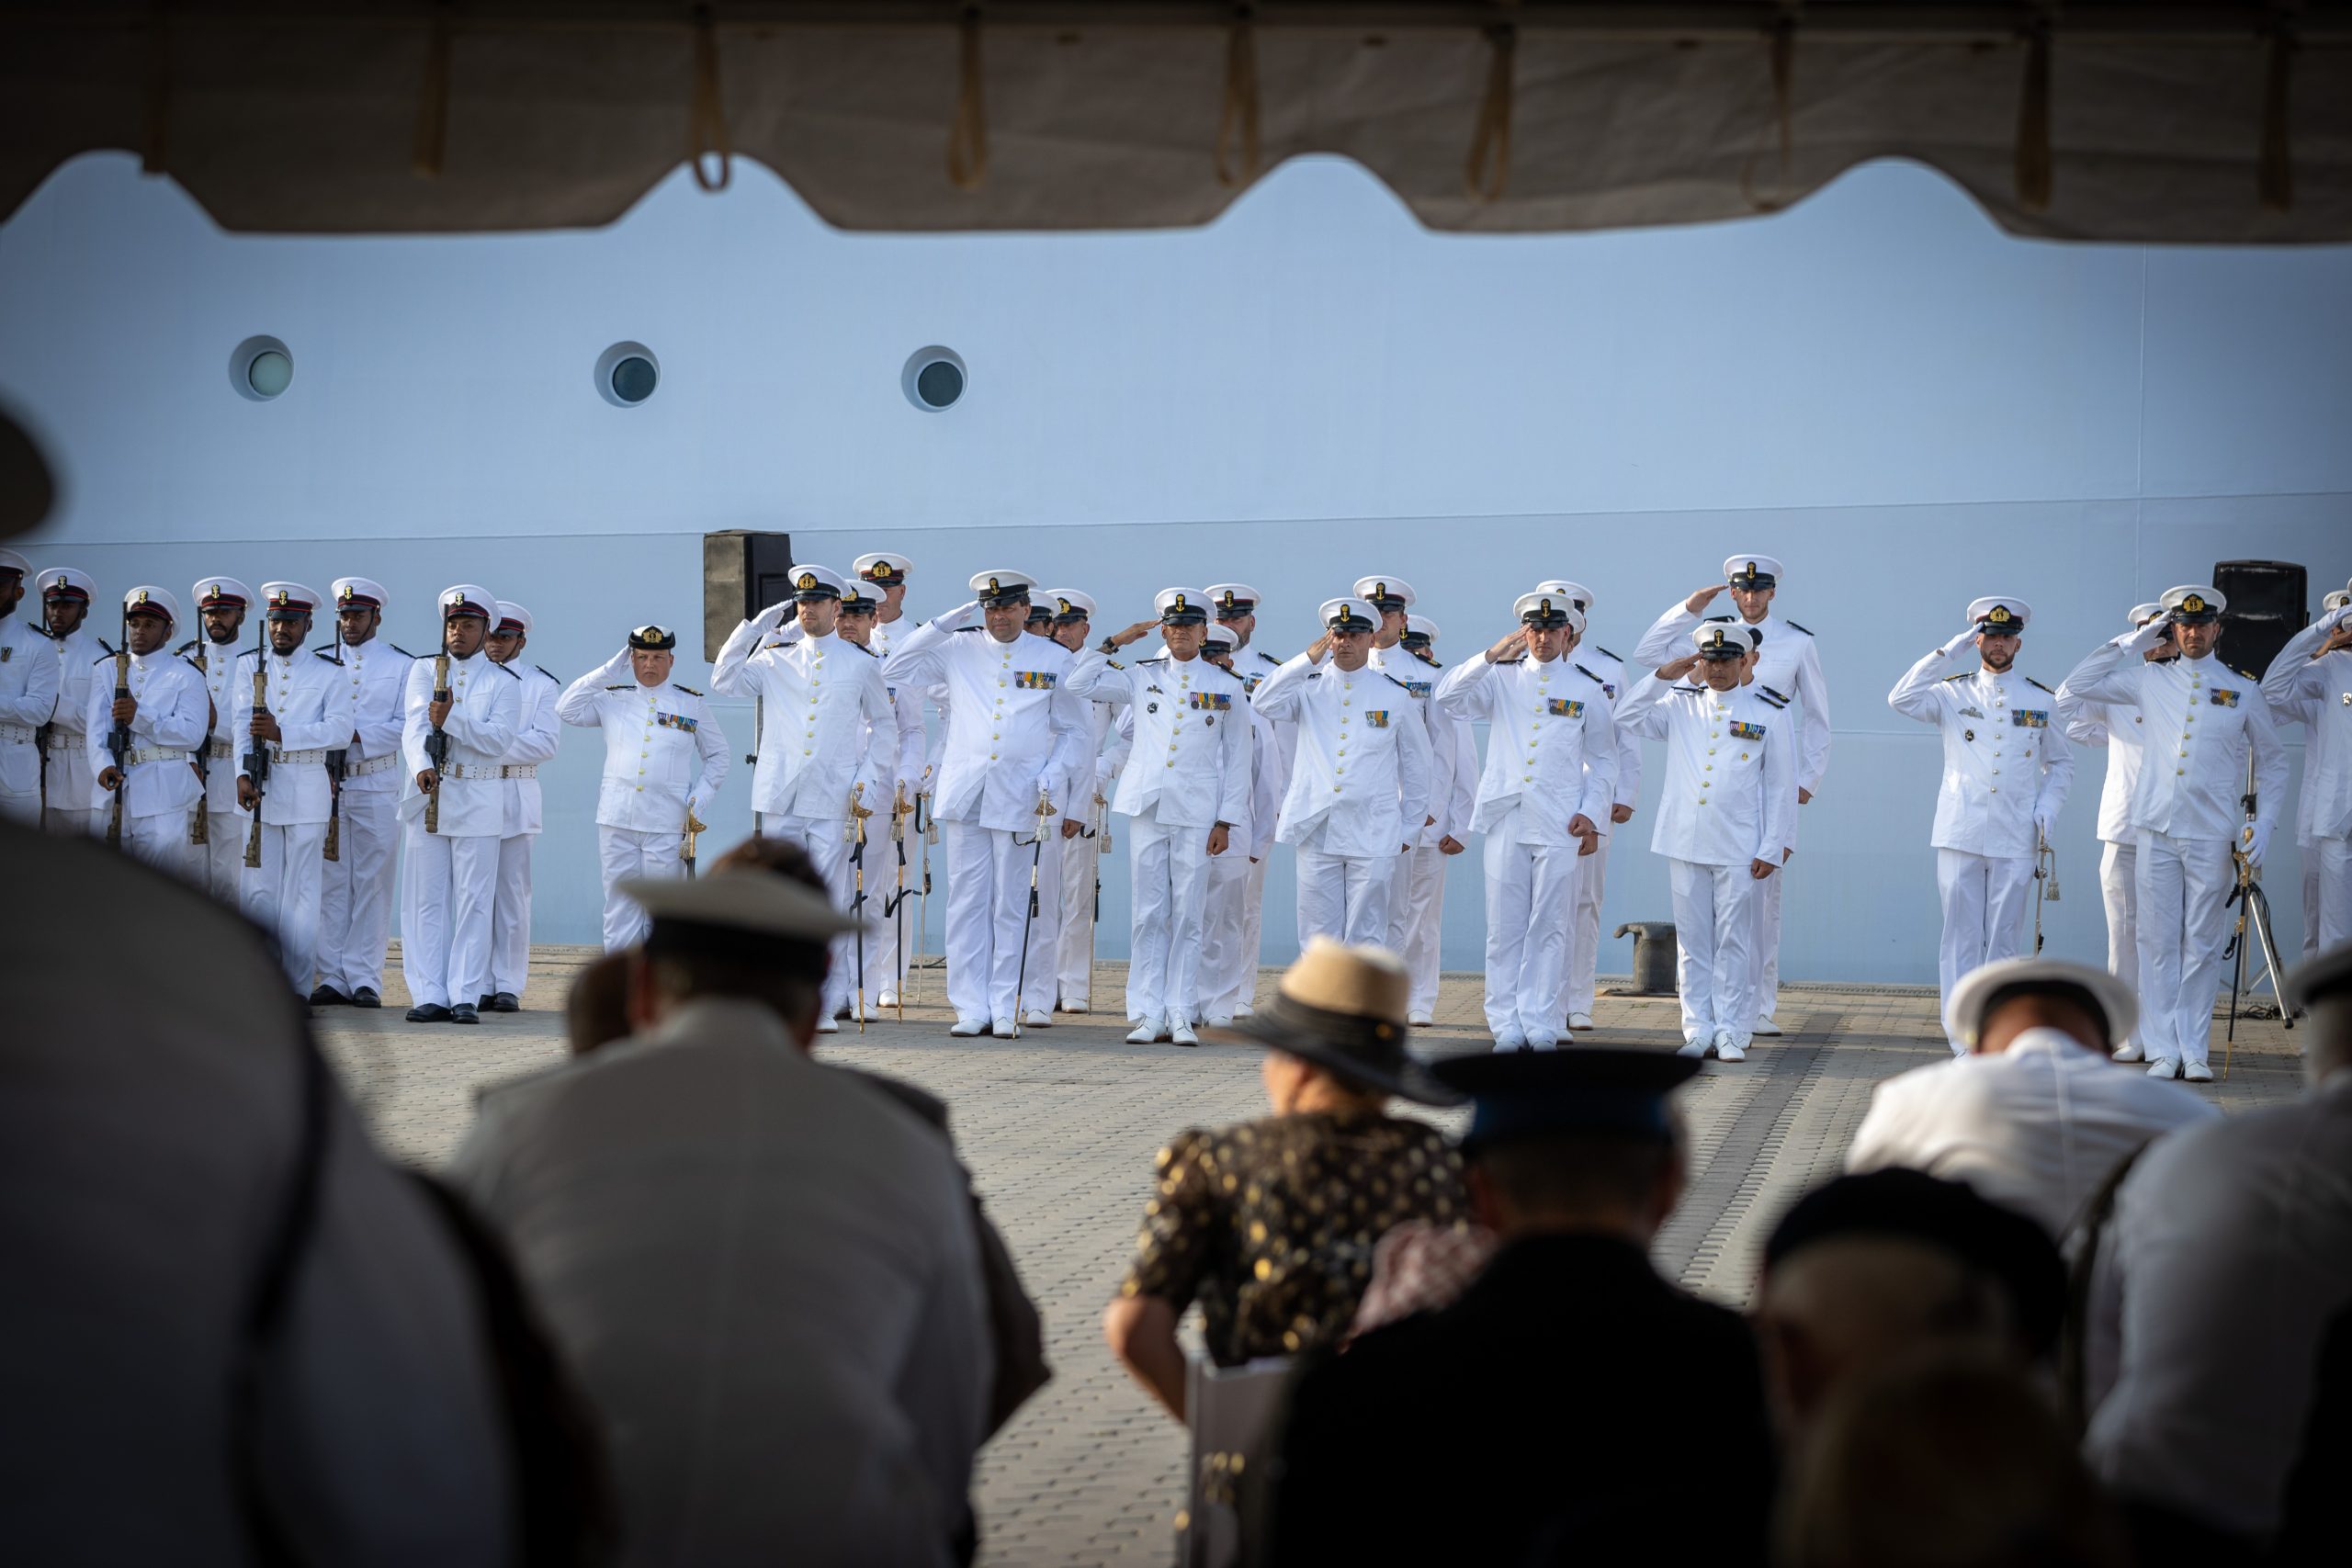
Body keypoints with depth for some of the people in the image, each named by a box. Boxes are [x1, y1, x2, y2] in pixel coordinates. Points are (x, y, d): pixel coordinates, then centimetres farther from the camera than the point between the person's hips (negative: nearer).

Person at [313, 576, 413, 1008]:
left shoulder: (401, 664, 5)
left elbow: (404, 724, -3)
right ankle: (333, 977, 7)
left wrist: (357, 735, -15)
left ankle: (365, 978, 1)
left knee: (372, 883, -1)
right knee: (331, 881, 2)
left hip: (378, 783, -2)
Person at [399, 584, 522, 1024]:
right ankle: (429, 996, 3)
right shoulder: (423, 670, 10)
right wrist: (422, 767, -26)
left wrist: (451, 719, -21)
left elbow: (499, 738, -10)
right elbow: (416, 725, -7)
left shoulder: (504, 682, 6)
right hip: (428, 795, 1)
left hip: (478, 802, -1)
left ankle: (464, 997, 0)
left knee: (473, 902, -2)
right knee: (426, 900, 1)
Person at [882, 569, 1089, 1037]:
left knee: (1013, 906, 1)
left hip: (1022, 798, -1)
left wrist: (1053, 779, -4)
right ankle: (970, 1007, 4)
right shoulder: (958, 649, 8)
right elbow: (894, 673, 3)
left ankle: (1006, 1007, 6)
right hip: (964, 795, 1)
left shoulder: (1055, 659, 7)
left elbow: (1072, 731, 11)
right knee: (967, 901, 0)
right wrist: (943, 625, 0)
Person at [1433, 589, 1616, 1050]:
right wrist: (1493, 656, -11)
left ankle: (1540, 1027, 4)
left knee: (1549, 928, -1)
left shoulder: (1587, 688, 10)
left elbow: (1603, 760, 13)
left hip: (1560, 823, -1)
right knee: (1504, 927, 1)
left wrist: (1592, 814, 1)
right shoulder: (1501, 678, 10)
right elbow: (1447, 697, -4)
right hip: (1506, 819, 1)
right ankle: (1506, 1026, 6)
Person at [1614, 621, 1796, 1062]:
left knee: (1732, 941, 0)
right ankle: (1698, 1031, 11)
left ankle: (1731, 1032, 6)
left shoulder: (1770, 713, 3)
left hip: (1739, 850, -3)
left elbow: (1781, 786, 3)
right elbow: (1627, 718, 6)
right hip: (1684, 843, 3)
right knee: (1693, 940, 5)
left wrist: (1771, 850, -2)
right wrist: (1664, 677, -2)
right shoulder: (1680, 706, 10)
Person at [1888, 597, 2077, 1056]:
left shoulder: (2042, 700, 11)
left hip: (2015, 840, 1)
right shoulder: (1953, 693, 6)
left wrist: (2048, 806, 2)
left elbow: (2062, 763, 20)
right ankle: (1964, 1043, 1)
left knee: (2003, 942, 4)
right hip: (1960, 836, -1)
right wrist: (1947, 652, -11)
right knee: (1961, 939, -2)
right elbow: (1902, 699, -11)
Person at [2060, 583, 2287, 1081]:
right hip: (2157, 830, 1)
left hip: (2214, 836, -1)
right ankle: (2162, 1051, 6)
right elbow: (2072, 690, 9)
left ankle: (2194, 1050, 9)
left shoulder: (2244, 689, 8)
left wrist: (2263, 823, 3)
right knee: (2158, 942, 1)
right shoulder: (2150, 680, 8)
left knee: (2202, 945, 2)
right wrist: (2132, 643, 6)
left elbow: (2272, 762, 15)